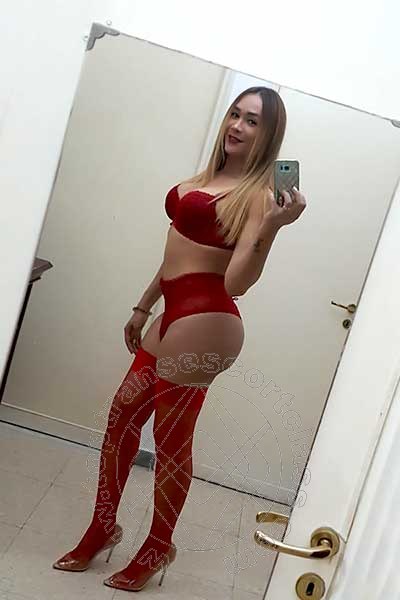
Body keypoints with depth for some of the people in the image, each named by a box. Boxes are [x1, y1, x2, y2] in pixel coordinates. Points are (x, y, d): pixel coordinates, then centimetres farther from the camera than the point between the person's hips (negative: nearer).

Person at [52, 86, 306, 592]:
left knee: (171, 440, 5)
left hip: (202, 322, -9)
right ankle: (103, 528, 35)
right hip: (175, 316, 9)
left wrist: (272, 226, -31)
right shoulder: (210, 177, 16)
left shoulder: (257, 194, -9)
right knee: (121, 418, 14)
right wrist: (143, 307, 24)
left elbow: (237, 282, -20)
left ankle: (158, 547, 30)